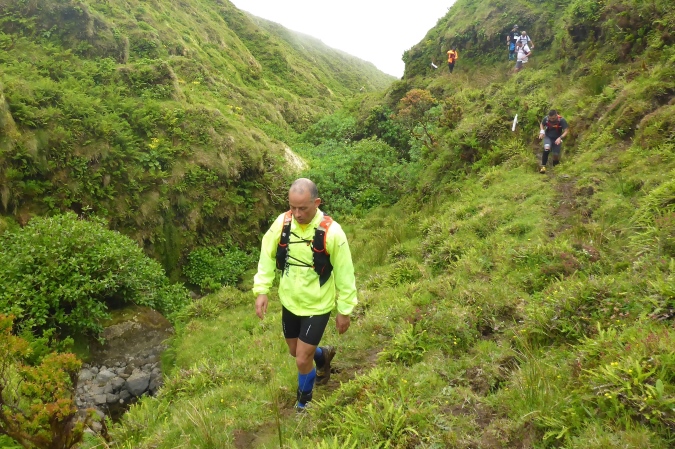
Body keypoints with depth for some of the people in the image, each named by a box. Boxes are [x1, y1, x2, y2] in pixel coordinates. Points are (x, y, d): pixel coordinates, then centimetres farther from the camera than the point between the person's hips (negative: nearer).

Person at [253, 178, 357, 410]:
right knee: (295, 351, 21)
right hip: (289, 302, 5)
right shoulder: (281, 223, -13)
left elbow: (344, 273, -13)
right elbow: (267, 257, 2)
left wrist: (344, 310, -7)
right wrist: (261, 290, -5)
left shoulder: (331, 232, -24)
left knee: (302, 360, -1)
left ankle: (304, 402, 27)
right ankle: (323, 355, 54)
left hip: (317, 307, -4)